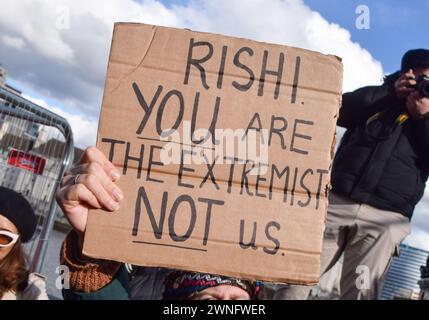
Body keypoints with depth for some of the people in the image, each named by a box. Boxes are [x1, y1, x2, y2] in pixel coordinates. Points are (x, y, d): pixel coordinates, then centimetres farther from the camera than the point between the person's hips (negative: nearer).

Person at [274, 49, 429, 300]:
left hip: (385, 219, 0)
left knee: (360, 294, -5)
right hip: (337, 202, 1)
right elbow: (339, 109, 1)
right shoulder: (380, 99, 18)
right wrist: (391, 90, -2)